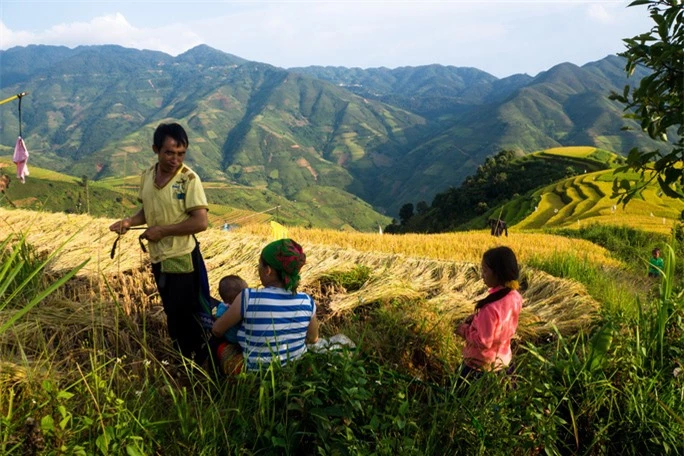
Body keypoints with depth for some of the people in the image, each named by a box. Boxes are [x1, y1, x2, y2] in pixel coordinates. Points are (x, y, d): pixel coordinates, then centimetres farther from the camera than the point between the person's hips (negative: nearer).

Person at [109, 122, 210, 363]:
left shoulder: (188, 178, -18)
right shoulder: (147, 175, 2)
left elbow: (201, 222, -22)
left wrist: (162, 230, -18)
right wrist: (129, 221, -4)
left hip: (183, 259, -7)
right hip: (158, 259, 7)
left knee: (189, 317, 1)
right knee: (173, 315, 20)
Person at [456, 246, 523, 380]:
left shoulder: (490, 307, -34)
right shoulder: (515, 297, -8)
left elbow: (483, 342, -26)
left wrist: (465, 330, -11)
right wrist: (478, 319, 0)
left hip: (481, 365, -8)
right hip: (502, 360, 8)